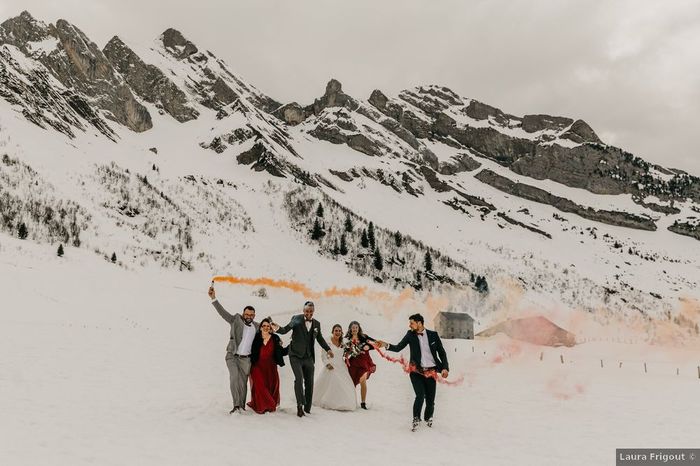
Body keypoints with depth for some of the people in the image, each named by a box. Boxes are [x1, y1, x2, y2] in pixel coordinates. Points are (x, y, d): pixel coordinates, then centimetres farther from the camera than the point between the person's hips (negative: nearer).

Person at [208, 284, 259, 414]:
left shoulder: (257, 327, 8)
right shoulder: (236, 320, 0)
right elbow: (223, 312, -7)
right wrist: (214, 299, -18)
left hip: (246, 358, 2)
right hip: (232, 356, -2)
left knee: (243, 382, 1)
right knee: (234, 376, -21)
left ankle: (242, 406, 12)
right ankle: (236, 405, -19)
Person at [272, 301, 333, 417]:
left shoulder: (316, 323, 7)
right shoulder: (297, 319, -6)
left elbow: (320, 338, 19)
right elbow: (285, 330, -14)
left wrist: (328, 349, 11)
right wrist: (278, 328, -35)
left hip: (309, 357, 5)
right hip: (296, 355, -4)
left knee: (309, 382, 6)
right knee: (299, 378, -19)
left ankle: (307, 408, 16)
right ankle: (300, 405, -12)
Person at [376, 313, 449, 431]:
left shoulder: (433, 335, 1)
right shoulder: (410, 335, 2)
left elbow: (442, 352, 6)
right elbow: (398, 348, 0)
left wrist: (445, 368, -4)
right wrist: (386, 345, -17)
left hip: (431, 372, 1)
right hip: (416, 371, -1)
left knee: (430, 399, 6)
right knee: (420, 396, -17)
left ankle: (428, 417, 36)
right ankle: (416, 419, 4)